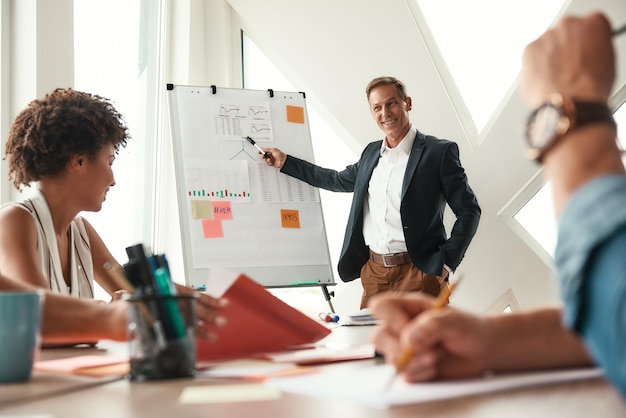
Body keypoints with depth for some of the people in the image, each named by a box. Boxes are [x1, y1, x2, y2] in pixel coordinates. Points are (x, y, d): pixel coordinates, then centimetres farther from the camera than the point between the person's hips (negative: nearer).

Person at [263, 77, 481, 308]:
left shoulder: (440, 152, -4)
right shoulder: (371, 152, 15)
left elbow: (468, 211, -3)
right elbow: (338, 180, 31)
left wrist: (446, 262, -10)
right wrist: (284, 162, 31)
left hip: (419, 272, -5)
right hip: (373, 272, 6)